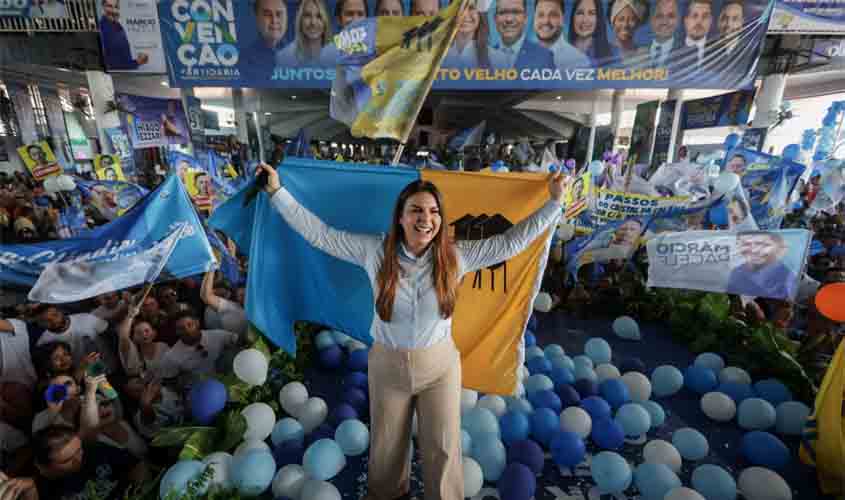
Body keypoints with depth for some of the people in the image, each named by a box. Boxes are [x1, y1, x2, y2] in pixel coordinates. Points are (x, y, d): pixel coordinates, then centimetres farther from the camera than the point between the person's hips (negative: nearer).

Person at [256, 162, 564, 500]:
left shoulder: (456, 256, -14)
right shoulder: (375, 251, -15)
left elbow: (510, 241, -8)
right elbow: (320, 233, -8)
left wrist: (554, 203, -8)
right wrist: (277, 192, -8)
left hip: (440, 365, 0)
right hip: (387, 364, 1)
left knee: (443, 447, 18)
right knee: (387, 445, 25)